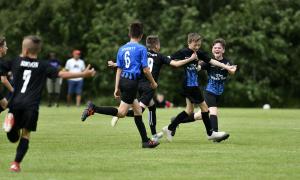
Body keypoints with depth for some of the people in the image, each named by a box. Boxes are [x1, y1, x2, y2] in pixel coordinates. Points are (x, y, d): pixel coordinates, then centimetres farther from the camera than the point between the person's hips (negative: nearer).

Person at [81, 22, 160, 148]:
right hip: (132, 82, -8)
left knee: (138, 110, 13)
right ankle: (94, 109, -22)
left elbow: (119, 70, 12)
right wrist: (153, 82, 7)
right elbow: (145, 70, -8)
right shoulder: (141, 49, -6)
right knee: (121, 112, -10)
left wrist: (116, 88, 13)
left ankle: (145, 141, 15)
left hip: (123, 81, 8)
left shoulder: (122, 49, 12)